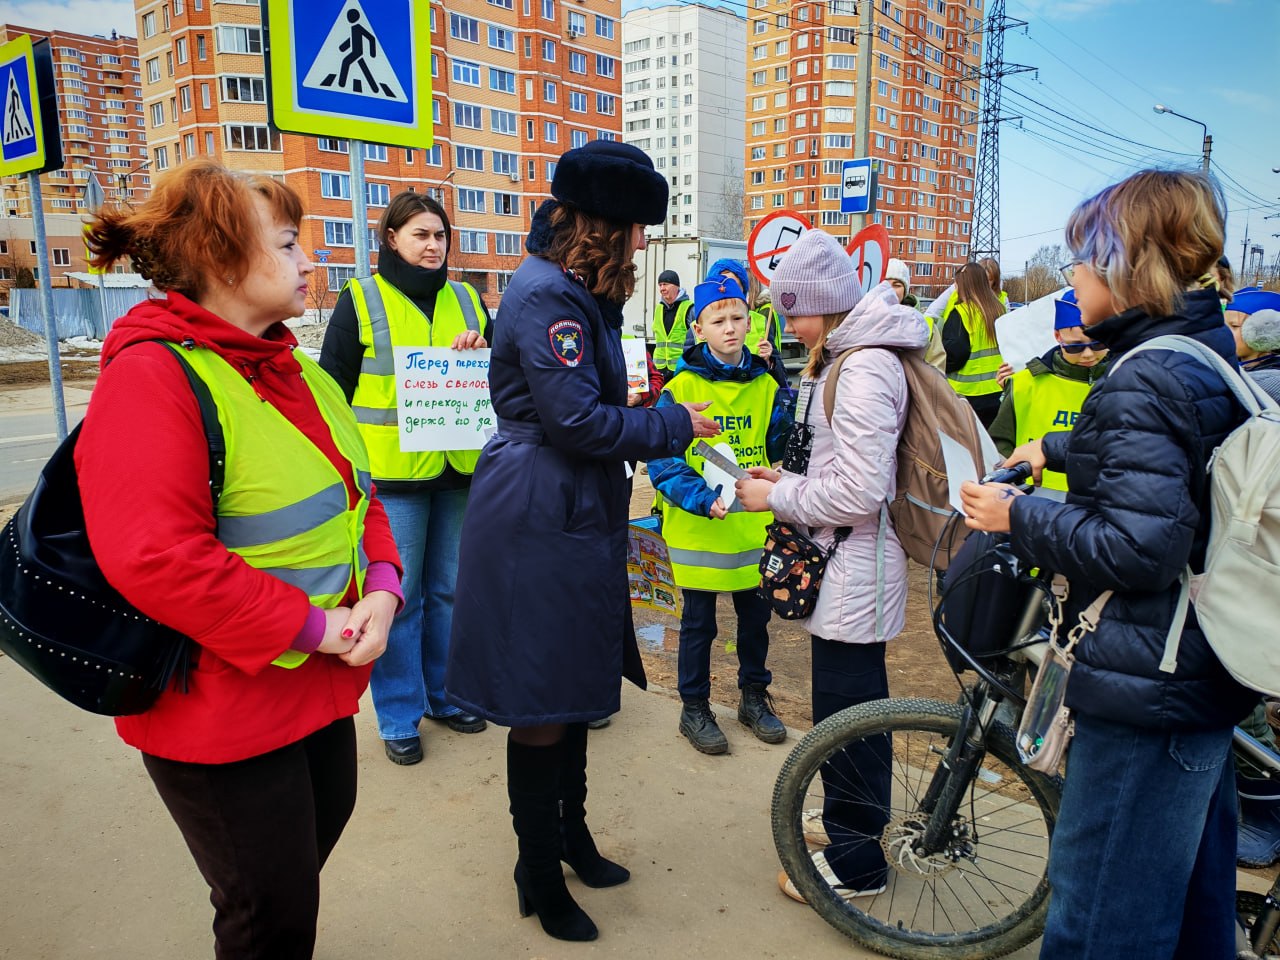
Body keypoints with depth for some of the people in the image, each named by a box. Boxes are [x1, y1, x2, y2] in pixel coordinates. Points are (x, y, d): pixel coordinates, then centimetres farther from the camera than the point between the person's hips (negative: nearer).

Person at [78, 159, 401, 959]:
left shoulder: (299, 372, 9)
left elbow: (356, 490, 11)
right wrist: (314, 628, -23)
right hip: (222, 713, -8)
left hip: (323, 685, 9)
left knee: (319, 831, 26)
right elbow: (154, 559, -28)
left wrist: (382, 586, -7)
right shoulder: (150, 377, -19)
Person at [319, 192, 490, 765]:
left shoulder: (467, 300, 11)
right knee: (397, 595, 2)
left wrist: (479, 355, -6)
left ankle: (445, 695, 30)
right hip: (391, 471, -4)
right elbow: (333, 386, 0)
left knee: (450, 589, 13)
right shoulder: (361, 300, 1)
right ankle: (398, 717, 18)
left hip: (458, 467, 4)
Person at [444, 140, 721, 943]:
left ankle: (571, 834, 38)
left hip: (578, 519, 10)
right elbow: (578, 421, -21)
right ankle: (541, 877, 22)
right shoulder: (546, 298, -17)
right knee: (542, 706, 3)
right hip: (540, 524, -10)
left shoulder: (581, 295, 15)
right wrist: (677, 425, -11)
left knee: (576, 688, 19)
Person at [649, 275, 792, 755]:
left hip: (754, 526, 4)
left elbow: (778, 450, 8)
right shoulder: (681, 388, -8)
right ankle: (694, 708, 28)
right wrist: (704, 499, -25)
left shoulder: (766, 385, 3)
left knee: (755, 614, 16)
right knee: (699, 622, 9)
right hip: (698, 529, -3)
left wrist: (786, 408, -11)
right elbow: (663, 461, -11)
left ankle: (754, 696, 38)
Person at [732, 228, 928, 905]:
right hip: (845, 562, 10)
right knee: (856, 698, 23)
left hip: (855, 567, -10)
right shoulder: (844, 358, 11)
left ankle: (856, 861, 19)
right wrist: (790, 476, 8)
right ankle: (858, 813, 42)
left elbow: (859, 493, -25)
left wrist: (778, 499, -14)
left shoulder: (864, 371, -21)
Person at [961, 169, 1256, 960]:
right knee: (1192, 894, 26)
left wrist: (1018, 516, -16)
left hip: (1147, 688, -10)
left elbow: (1136, 548, -28)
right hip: (1205, 678, 10)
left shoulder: (1144, 380, -21)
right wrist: (1056, 449, 34)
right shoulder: (1209, 356, 10)